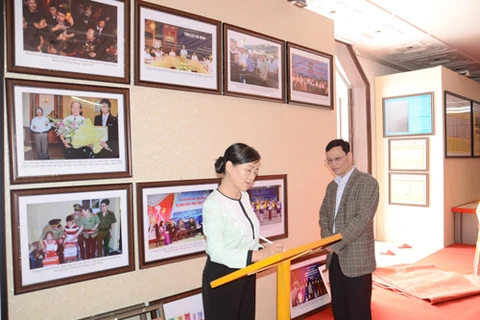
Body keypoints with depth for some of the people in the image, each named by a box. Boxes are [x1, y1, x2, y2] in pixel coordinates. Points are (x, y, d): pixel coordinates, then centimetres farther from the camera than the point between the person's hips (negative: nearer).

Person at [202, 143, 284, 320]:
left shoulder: (244, 196, 3)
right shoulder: (213, 204, -24)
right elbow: (216, 251, -29)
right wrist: (258, 254, -36)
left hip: (246, 273, 8)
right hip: (221, 277, -8)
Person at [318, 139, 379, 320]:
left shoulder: (367, 182, -10)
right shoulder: (332, 186, 13)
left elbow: (362, 218, -19)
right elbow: (324, 215, 14)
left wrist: (336, 243, -19)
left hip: (356, 259, -6)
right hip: (335, 258, 7)